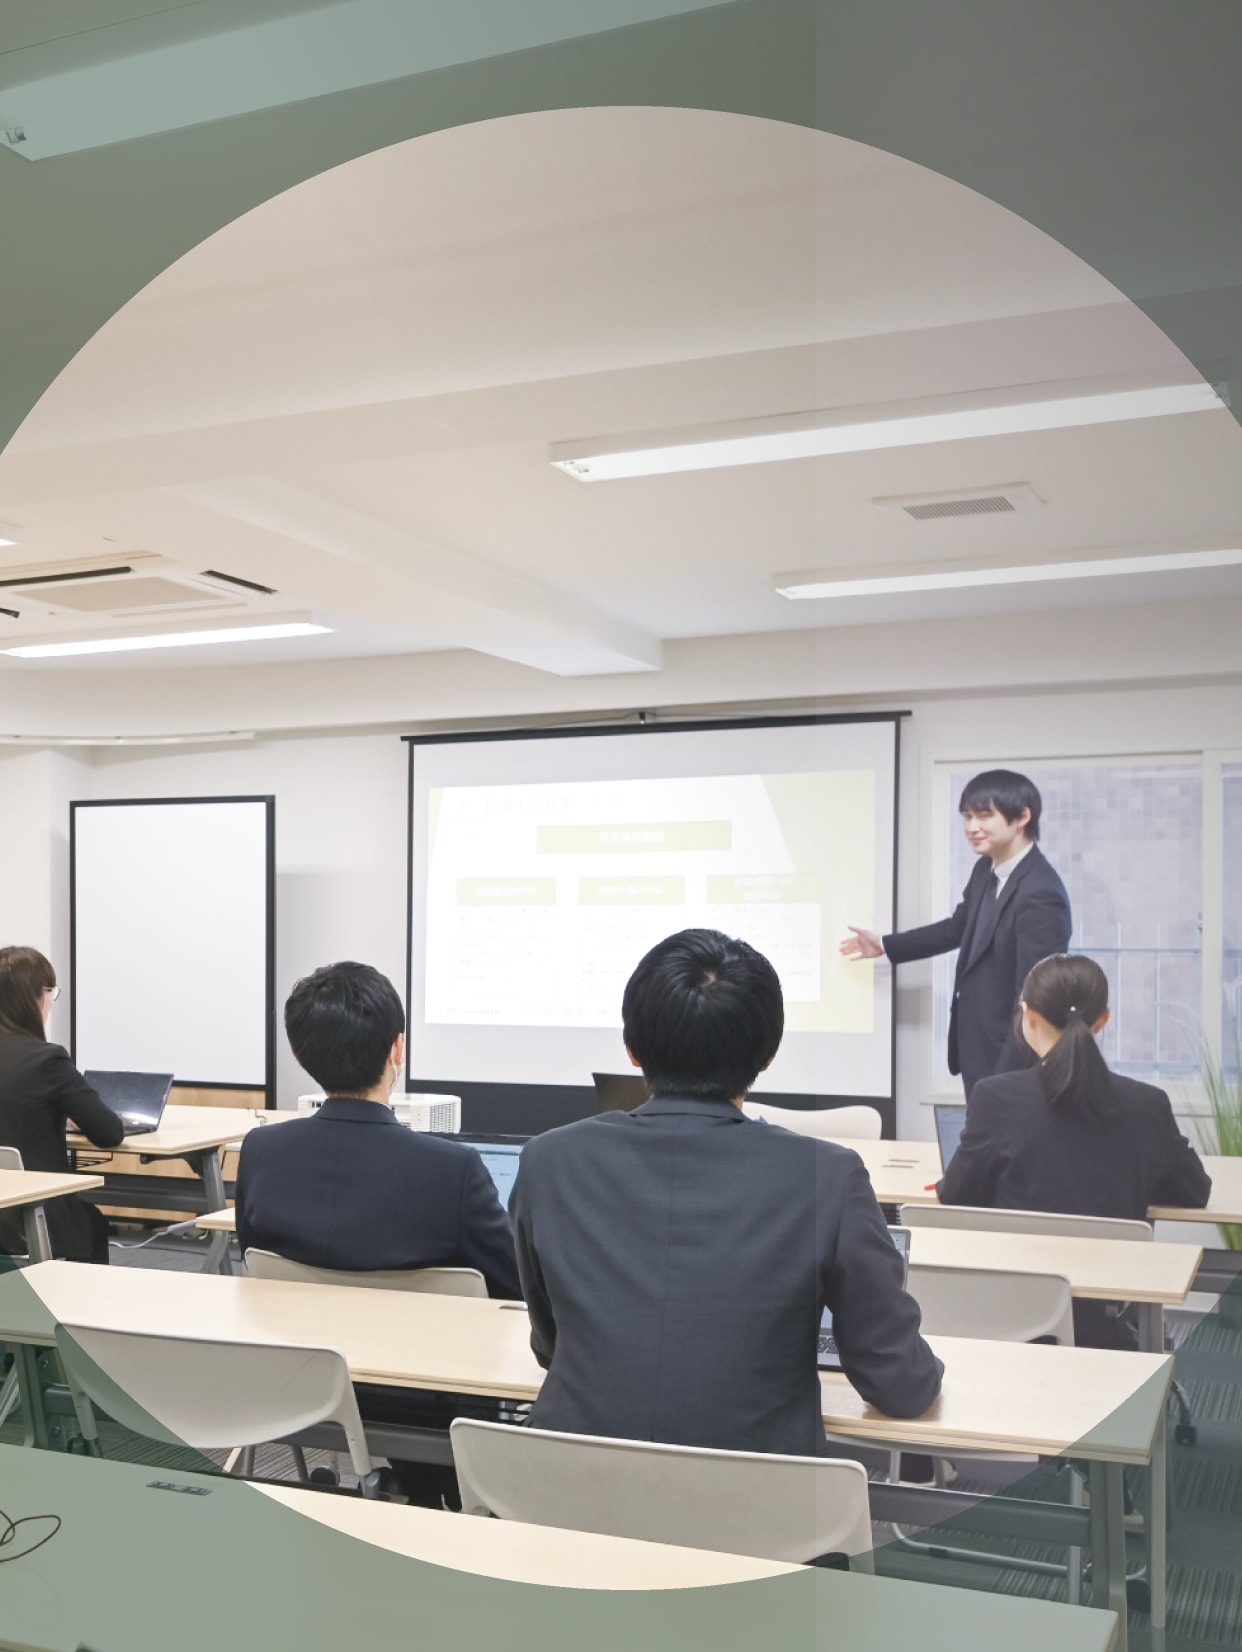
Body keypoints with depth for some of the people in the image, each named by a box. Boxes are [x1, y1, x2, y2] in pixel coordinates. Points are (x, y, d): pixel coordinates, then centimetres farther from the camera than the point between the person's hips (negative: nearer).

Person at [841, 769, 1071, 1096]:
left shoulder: (1040, 895, -25)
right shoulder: (986, 871, 4)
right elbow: (960, 927, 23)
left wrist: (1004, 1082, -26)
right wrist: (885, 945, 28)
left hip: (1011, 1060, -9)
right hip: (979, 1052, 9)